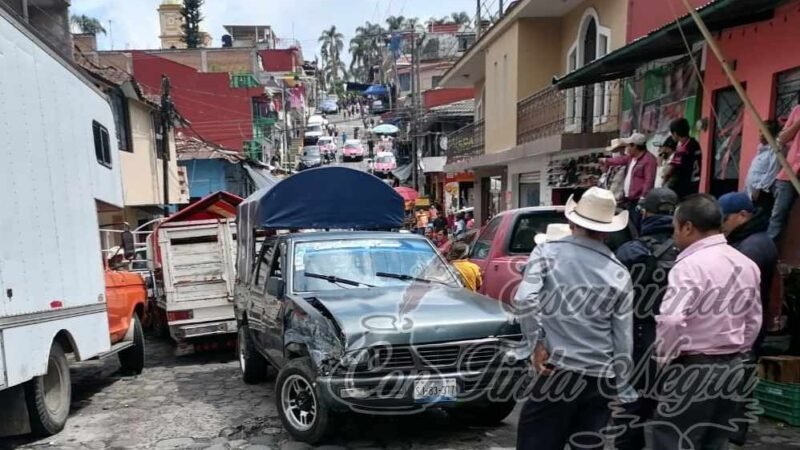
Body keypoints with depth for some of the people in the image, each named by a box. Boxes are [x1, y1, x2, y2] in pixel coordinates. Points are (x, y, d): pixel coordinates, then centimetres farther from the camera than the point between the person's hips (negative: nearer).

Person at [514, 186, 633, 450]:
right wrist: (620, 385, 17)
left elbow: (524, 301, -20)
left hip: (557, 371, -3)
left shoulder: (547, 253, -5)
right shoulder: (619, 273, 3)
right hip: (601, 378, 3)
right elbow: (623, 338, 6)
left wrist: (537, 343, -8)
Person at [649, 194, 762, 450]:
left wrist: (664, 357, -12)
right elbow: (754, 321, 14)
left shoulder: (690, 265, -19)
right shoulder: (747, 265, 7)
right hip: (733, 368, 8)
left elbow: (671, 321, -28)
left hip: (693, 369, -8)